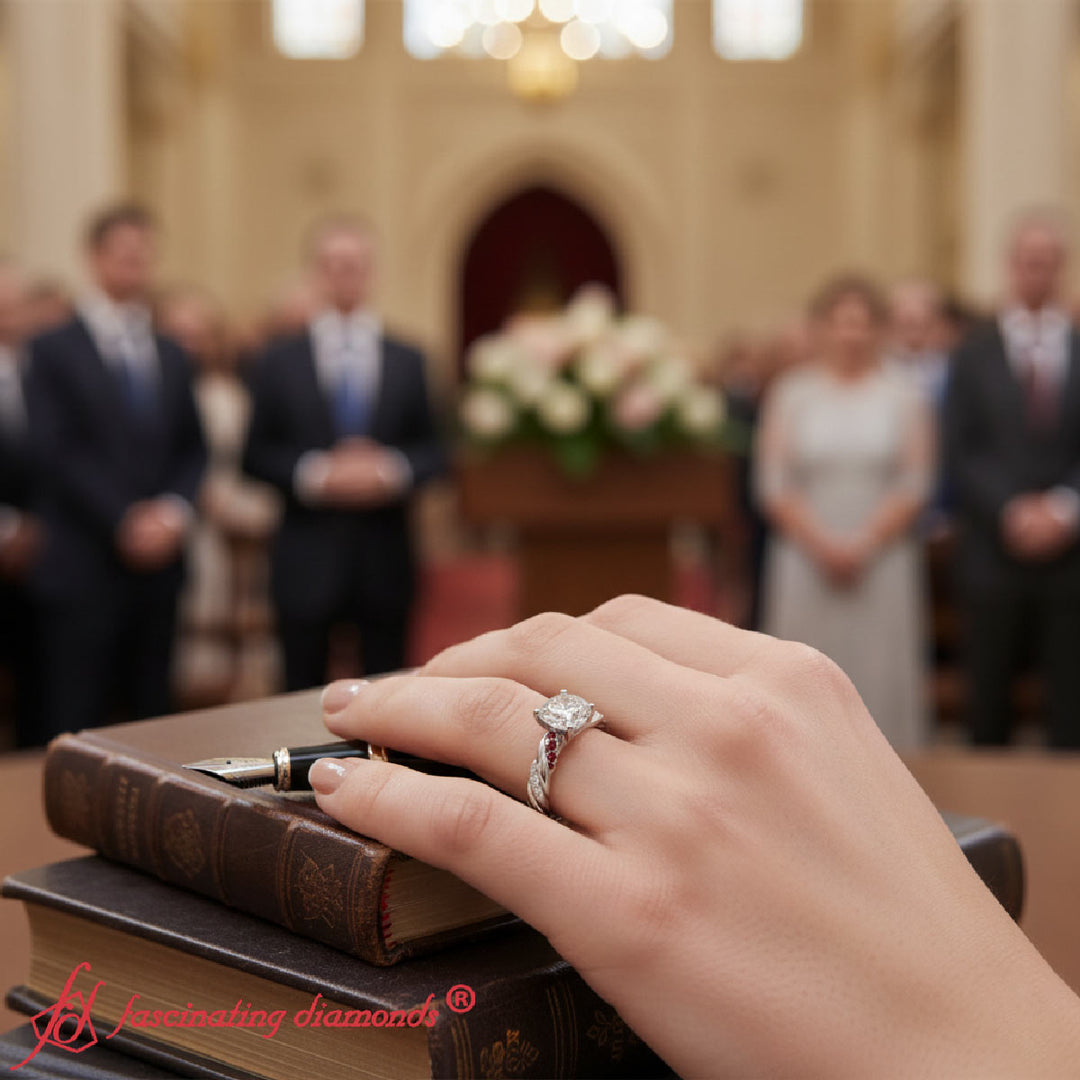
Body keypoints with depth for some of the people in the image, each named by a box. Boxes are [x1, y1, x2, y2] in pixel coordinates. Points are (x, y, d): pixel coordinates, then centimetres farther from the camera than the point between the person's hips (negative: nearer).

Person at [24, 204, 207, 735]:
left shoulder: (171, 356, 16)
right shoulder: (53, 351, -1)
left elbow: (192, 448, 13)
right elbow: (57, 452, -9)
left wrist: (174, 511, -6)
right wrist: (125, 520, -16)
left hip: (158, 559, 5)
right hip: (84, 567, -5)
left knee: (151, 715, 9)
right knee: (75, 724, -2)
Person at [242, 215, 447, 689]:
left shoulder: (409, 362, 10)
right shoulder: (279, 362, 6)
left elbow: (434, 450, 6)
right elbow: (256, 455, 1)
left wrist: (393, 470, -13)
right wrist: (315, 474, -15)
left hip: (384, 558, 1)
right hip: (307, 556, -1)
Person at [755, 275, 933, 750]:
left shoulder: (903, 395, 7)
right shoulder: (792, 393, 7)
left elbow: (914, 485, 0)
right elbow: (774, 484, 1)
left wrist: (863, 544, -11)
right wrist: (823, 544, -10)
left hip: (880, 562, 0)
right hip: (807, 561, 0)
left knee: (879, 672, -2)